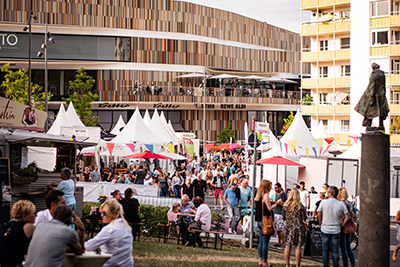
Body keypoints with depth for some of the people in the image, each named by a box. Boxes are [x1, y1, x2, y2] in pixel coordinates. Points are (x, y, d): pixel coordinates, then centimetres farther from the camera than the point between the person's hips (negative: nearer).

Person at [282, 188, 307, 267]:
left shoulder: (285, 205, -2)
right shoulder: (300, 206, -10)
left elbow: (283, 217, 8)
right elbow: (304, 218, -3)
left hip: (289, 227, 3)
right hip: (299, 228, -2)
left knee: (287, 246, 8)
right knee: (298, 247, 1)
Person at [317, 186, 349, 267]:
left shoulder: (323, 202, -7)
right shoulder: (341, 204, -4)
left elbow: (319, 215, -2)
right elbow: (346, 217, -2)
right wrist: (341, 225, 5)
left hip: (325, 230, 0)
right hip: (336, 230, 0)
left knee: (325, 250, 10)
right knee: (335, 250, 8)